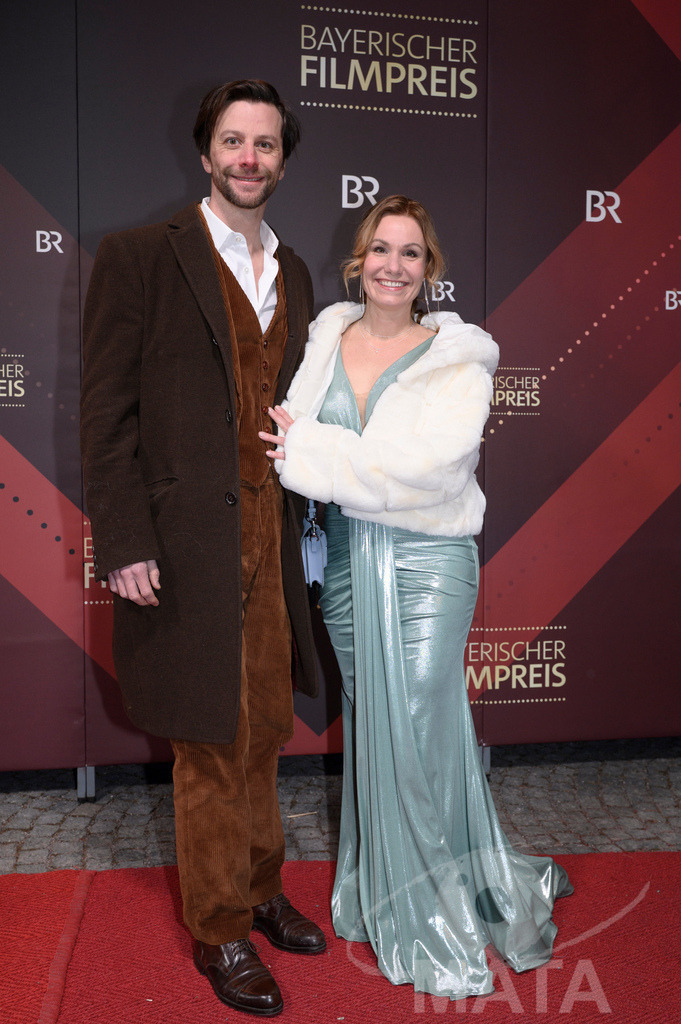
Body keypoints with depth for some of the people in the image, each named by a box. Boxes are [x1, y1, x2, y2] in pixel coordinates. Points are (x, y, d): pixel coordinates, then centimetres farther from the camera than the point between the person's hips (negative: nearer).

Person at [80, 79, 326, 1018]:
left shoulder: (293, 274, 14)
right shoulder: (140, 257, -4)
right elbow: (107, 412, -8)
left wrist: (299, 529, 12)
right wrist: (124, 543, -14)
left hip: (270, 540, 6)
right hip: (186, 544, -5)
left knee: (263, 735, 17)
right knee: (210, 749, 6)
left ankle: (259, 891, 38)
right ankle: (220, 931, 27)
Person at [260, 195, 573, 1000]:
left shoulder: (457, 358, -5)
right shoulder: (325, 339, 7)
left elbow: (427, 466, -19)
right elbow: (284, 430, 3)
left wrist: (309, 450, -17)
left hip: (427, 561, -4)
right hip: (346, 555, 4)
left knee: (421, 729, 2)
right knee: (366, 722, 13)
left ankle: (441, 923, 26)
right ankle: (385, 893, 35)